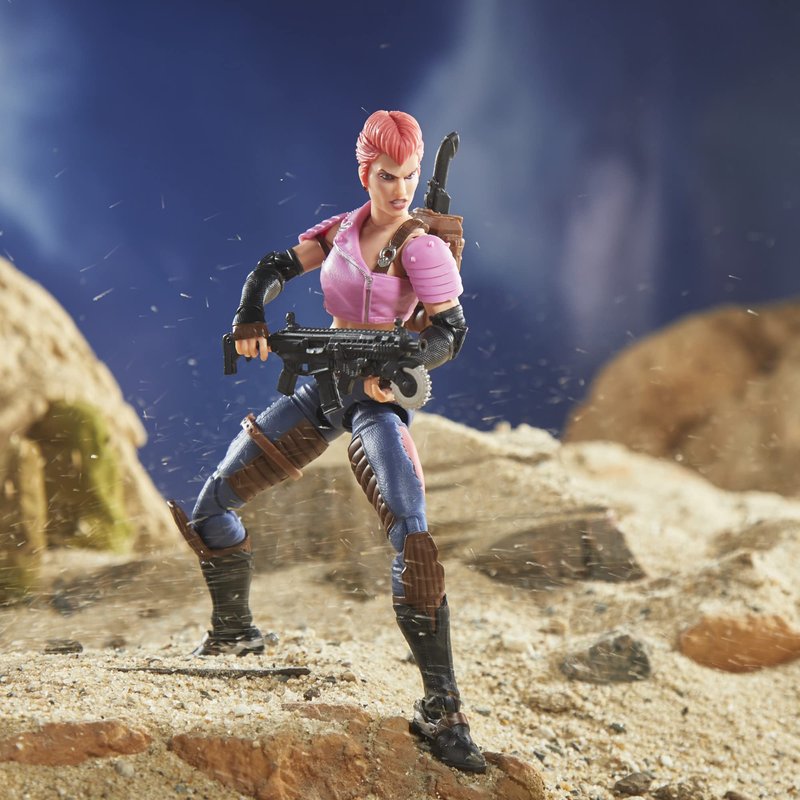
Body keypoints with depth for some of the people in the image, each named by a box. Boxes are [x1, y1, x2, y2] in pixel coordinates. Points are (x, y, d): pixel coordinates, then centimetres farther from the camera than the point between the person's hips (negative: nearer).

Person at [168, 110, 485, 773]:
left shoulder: (422, 248, -9)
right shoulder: (344, 228, 8)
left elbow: (452, 332, -17)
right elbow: (276, 267, 12)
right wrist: (250, 319, -7)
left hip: (377, 400, -6)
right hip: (319, 391, 6)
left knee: (412, 538, -26)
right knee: (213, 501, 9)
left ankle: (441, 710, -25)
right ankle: (234, 631, 32)